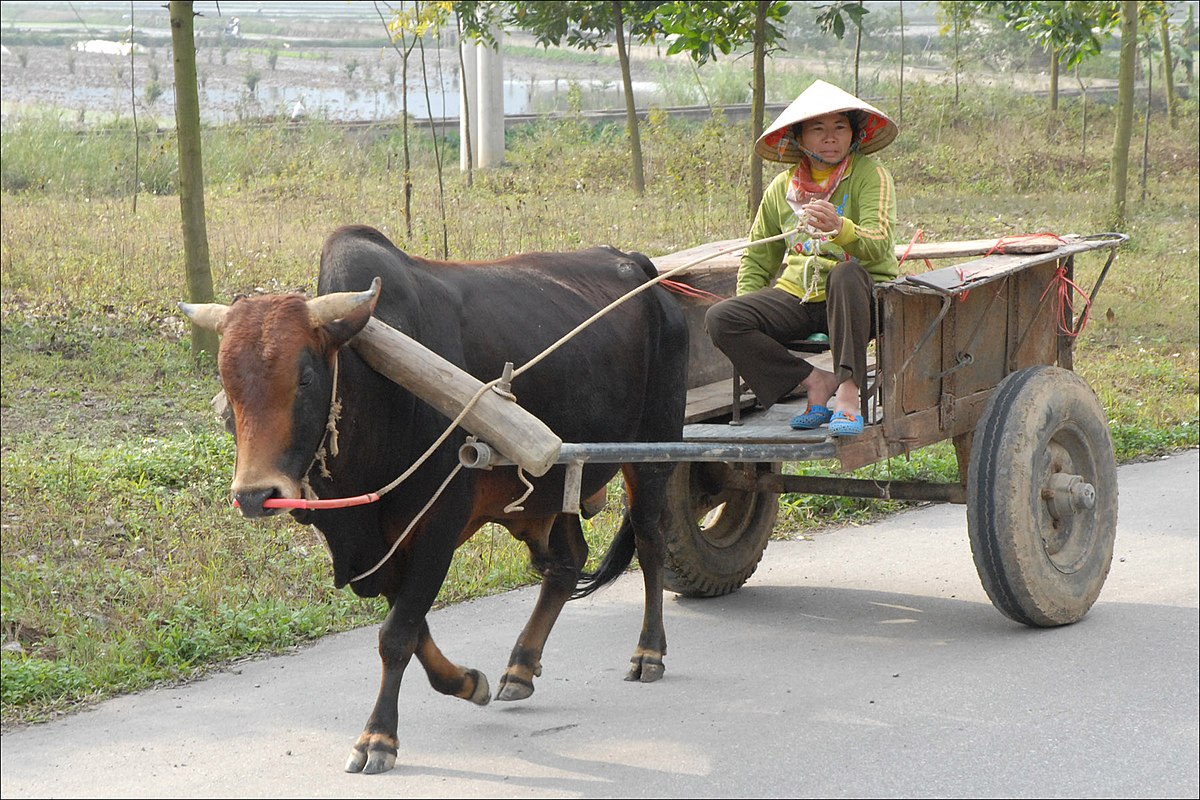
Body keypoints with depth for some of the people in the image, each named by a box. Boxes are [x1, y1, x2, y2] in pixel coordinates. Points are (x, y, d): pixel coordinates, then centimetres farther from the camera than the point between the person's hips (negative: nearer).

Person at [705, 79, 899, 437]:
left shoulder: (870, 174, -3)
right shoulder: (782, 187, 11)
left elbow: (879, 244, -19)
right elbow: (757, 259, 21)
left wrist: (840, 228, -40)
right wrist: (750, 311, 4)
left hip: (858, 299, -4)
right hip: (797, 295, 5)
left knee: (846, 273, -39)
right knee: (719, 319, -18)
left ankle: (848, 391, -37)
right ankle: (816, 381, -15)